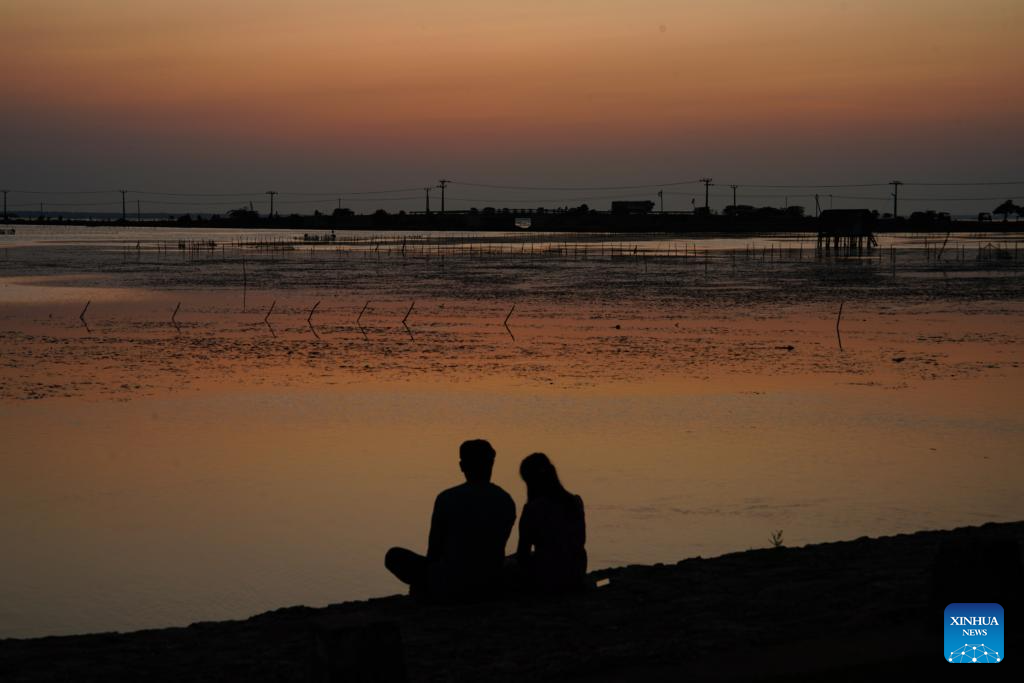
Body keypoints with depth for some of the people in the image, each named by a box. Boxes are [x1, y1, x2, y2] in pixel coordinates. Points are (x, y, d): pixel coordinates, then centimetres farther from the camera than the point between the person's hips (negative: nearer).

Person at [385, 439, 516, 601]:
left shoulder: (447, 499, -11)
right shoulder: (507, 502, 0)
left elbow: (434, 550, -2)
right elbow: (497, 549, 11)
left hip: (451, 587, -5)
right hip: (490, 586, 5)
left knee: (394, 556, 14)